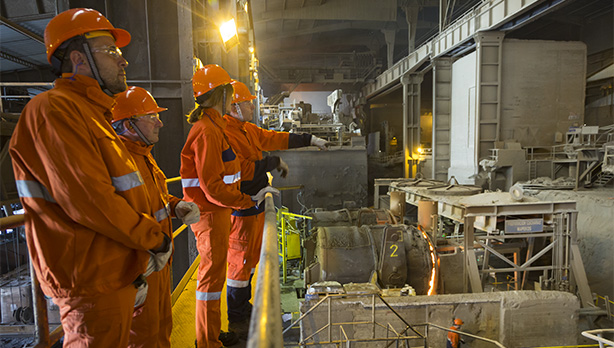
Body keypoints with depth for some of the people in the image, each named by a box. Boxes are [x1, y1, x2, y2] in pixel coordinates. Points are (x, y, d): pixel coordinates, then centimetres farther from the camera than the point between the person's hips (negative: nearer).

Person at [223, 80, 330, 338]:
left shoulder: (247, 129, 12)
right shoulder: (225, 134, -19)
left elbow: (274, 138, 17)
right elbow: (241, 170, -24)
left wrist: (312, 140, 20)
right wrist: (275, 162, -12)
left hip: (255, 205, 10)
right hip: (241, 208, -10)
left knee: (251, 257, 19)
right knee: (241, 260, 1)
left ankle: (244, 308, 37)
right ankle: (236, 321, 18)